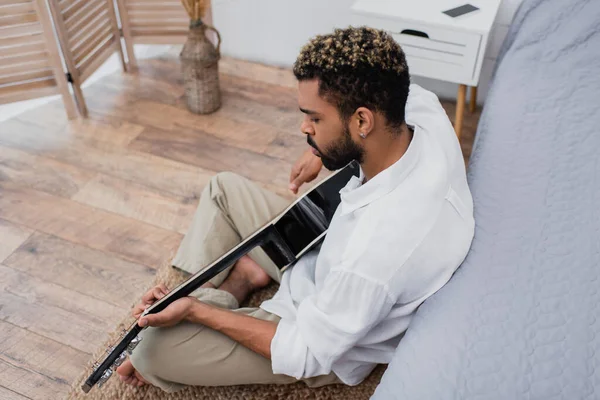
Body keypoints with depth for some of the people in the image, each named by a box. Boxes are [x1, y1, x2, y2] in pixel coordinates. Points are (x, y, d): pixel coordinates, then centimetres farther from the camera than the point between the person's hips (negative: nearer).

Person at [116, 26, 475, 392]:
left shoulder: (372, 254, -43)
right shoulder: (425, 108, -22)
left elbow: (304, 356, -26)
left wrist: (195, 312, -20)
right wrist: (324, 151, -4)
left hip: (327, 343, -7)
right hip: (329, 260, 7)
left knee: (158, 348, -13)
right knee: (224, 188, 14)